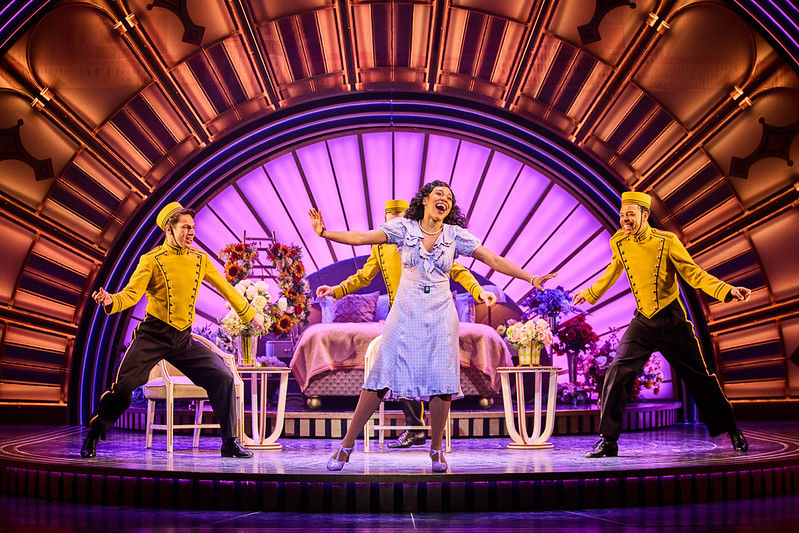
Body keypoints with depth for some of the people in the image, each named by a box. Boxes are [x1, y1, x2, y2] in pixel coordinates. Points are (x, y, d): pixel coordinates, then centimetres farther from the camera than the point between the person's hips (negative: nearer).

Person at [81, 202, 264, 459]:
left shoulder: (200, 260, 7)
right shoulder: (151, 260, -5)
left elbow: (225, 288, 19)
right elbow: (132, 294, -14)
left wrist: (251, 314, 29)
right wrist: (111, 301, -37)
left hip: (183, 339, 4)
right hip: (153, 335, -4)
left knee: (223, 377, -6)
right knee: (124, 385, -12)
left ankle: (229, 444, 6)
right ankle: (92, 437, 13)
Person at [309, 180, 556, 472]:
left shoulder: (455, 235, 6)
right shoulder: (404, 228, 3)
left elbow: (493, 260, 5)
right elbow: (361, 237, -4)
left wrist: (531, 278, 0)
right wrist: (324, 233, -16)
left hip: (440, 317, 1)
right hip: (405, 314, -1)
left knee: (441, 384, -3)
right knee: (380, 380, -4)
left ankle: (436, 449, 15)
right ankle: (347, 445, 5)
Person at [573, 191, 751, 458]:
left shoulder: (667, 241, -11)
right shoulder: (618, 244, -1)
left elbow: (693, 274, -7)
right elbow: (613, 272, 19)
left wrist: (726, 290, -20)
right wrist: (589, 294, 31)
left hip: (672, 320, -2)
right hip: (642, 321, 3)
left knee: (700, 378, 5)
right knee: (617, 373, -13)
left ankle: (732, 431, 25)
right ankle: (608, 441, -4)